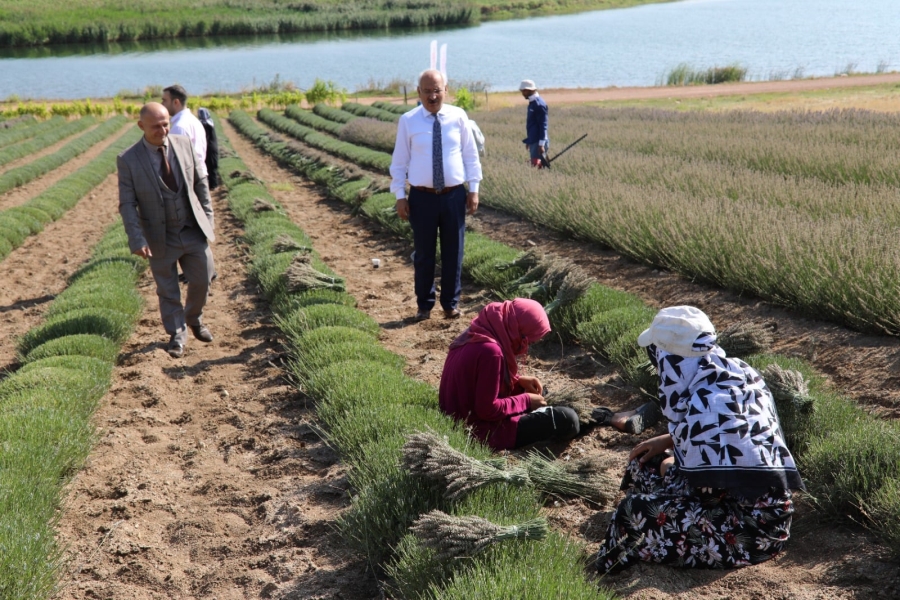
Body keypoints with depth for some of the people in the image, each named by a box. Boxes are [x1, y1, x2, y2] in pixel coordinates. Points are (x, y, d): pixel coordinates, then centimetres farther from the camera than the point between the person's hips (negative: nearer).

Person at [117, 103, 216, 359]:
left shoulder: (183, 144, -3)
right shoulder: (128, 160, -12)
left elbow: (200, 183, 5)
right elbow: (127, 204, -12)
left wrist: (208, 220, 3)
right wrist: (137, 240, -22)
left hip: (194, 232, 3)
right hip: (161, 239, -3)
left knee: (201, 281, 12)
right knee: (168, 292, 9)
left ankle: (194, 318, 41)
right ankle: (177, 334, 29)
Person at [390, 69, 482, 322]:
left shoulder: (458, 117, 0)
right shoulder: (408, 121, -2)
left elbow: (471, 155, 6)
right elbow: (399, 161, 2)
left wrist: (473, 189, 2)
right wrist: (400, 196, -3)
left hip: (454, 196, 1)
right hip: (422, 197, -1)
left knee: (453, 253, 9)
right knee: (423, 254, 8)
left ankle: (451, 304, 24)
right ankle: (424, 305, 23)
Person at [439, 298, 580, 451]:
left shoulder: (477, 334, 2)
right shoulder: (490, 351, -27)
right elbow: (488, 410, -24)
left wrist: (518, 380, 7)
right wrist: (526, 401, -10)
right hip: (479, 432, -10)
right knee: (568, 420, -12)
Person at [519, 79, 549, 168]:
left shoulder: (539, 104, -15)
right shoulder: (532, 102, 14)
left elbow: (543, 125, -18)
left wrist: (541, 144, -21)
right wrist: (529, 140, 22)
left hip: (538, 142, -10)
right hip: (533, 141, 10)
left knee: (537, 165, -12)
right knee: (534, 165, 10)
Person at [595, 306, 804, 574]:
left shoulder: (703, 408, -27)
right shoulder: (739, 373, -1)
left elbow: (698, 492, -22)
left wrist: (669, 471, -1)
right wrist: (668, 441, 13)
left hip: (749, 533, -10)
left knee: (636, 510, -18)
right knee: (645, 463, 13)